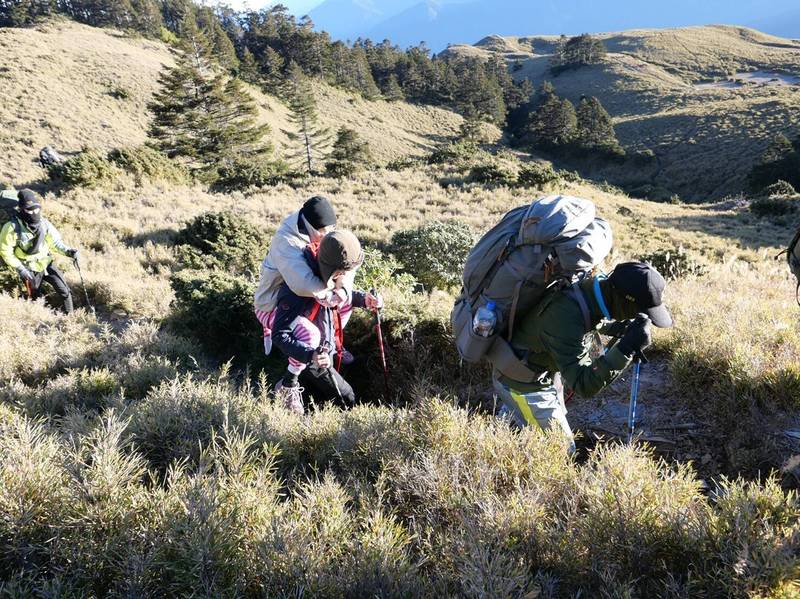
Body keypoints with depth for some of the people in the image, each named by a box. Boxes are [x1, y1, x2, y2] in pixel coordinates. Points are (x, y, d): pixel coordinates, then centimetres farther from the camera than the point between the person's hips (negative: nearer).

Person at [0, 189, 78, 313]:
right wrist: (20, 269, -19)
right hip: (30, 269, -3)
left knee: (65, 291, 1)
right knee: (36, 298, 15)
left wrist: (67, 251, -19)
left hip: (47, 264, 3)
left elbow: (54, 241, -1)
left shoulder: (43, 223, -11)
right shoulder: (12, 228, -23)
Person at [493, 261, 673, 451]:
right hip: (523, 385, -9)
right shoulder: (566, 317, -39)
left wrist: (622, 328, -7)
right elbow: (584, 386, -37)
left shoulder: (593, 285, -13)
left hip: (548, 374, 9)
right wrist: (626, 348, -45)